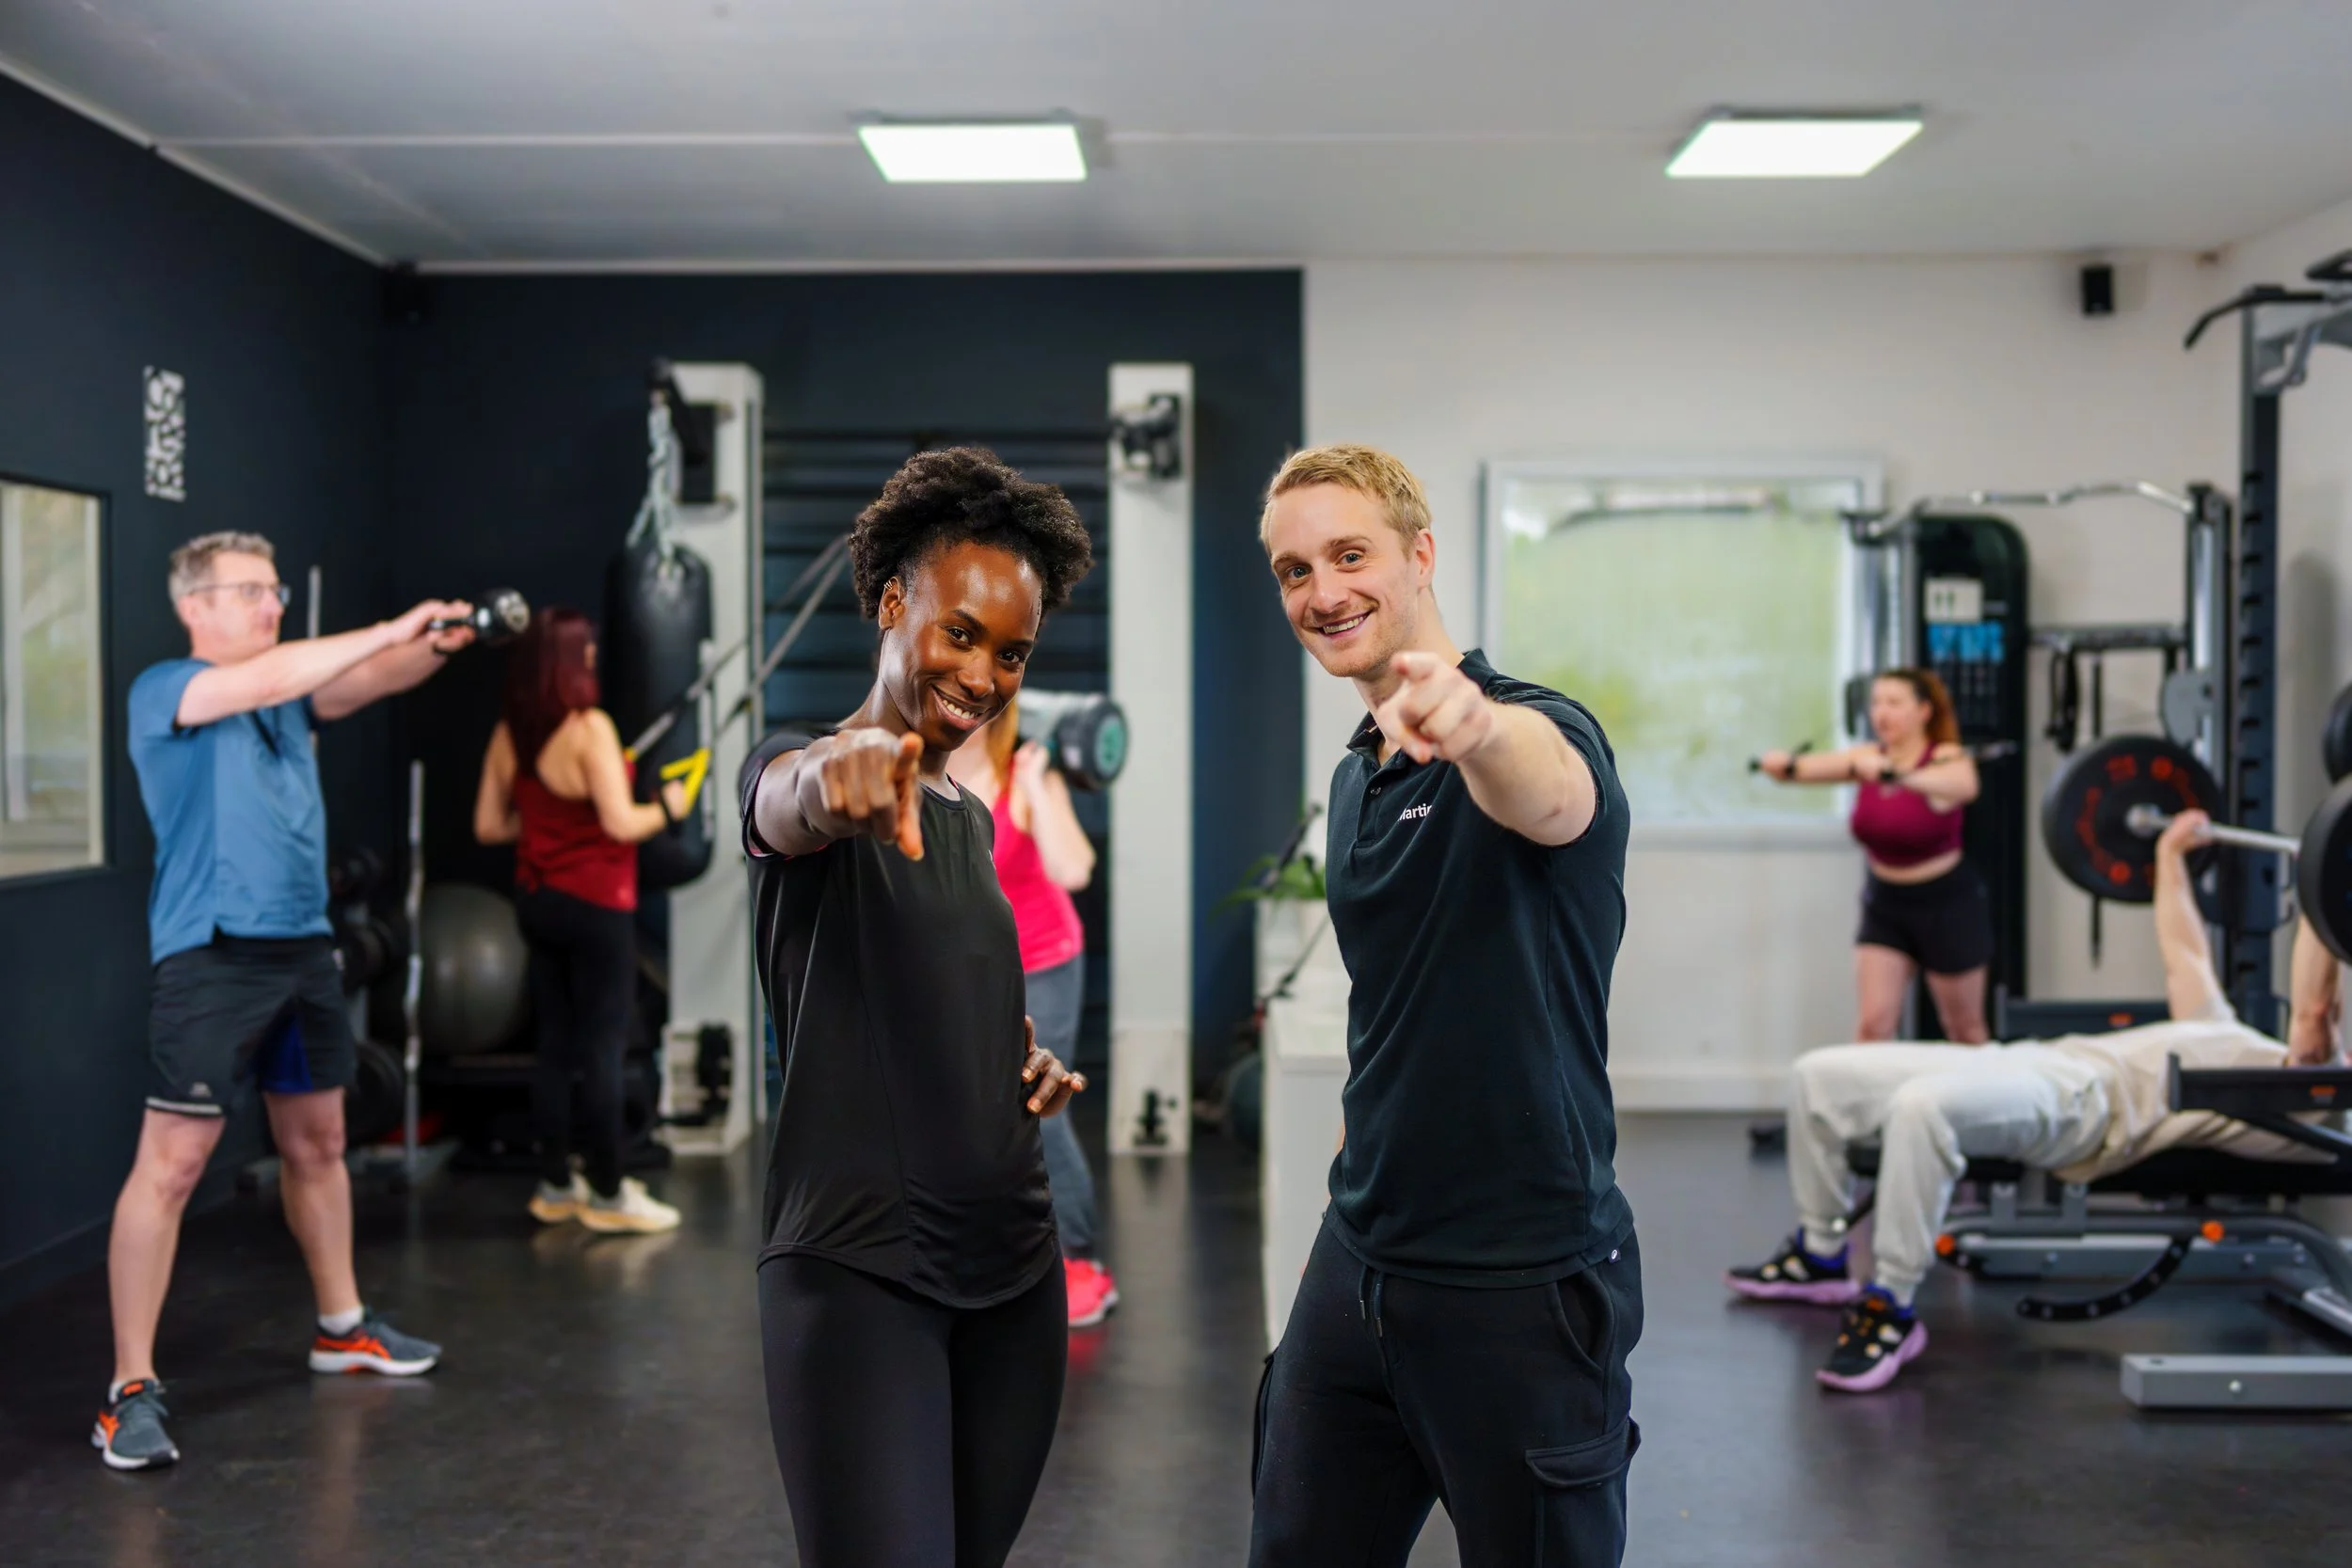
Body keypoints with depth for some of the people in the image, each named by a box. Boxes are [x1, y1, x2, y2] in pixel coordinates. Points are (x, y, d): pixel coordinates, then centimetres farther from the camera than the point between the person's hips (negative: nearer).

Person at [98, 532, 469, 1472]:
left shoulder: (292, 695, 14)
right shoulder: (163, 690, -4)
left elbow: (361, 682, -3)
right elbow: (260, 681, -22)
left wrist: (435, 644, -24)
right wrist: (391, 630, -24)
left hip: (304, 949, 7)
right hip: (213, 956, -7)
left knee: (316, 1141, 17)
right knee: (172, 1162, -10)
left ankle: (342, 1327, 33)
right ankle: (131, 1387, -6)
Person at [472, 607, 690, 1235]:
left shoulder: (508, 735, 3)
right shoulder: (590, 728, -18)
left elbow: (489, 825, 8)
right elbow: (621, 824, -21)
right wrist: (667, 807, -3)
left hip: (537, 900, 7)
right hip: (594, 906, -7)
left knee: (555, 1046, 14)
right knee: (603, 1049, 1)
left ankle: (556, 1186, 21)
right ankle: (607, 1194, 8)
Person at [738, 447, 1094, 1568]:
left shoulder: (969, 820, 15)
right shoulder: (805, 777, -8)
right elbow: (788, 804, -33)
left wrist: (1027, 1061, 6)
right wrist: (839, 766, -57)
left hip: (1013, 1267, 7)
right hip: (858, 1271, -7)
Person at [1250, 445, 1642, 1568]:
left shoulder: (1537, 733, -14)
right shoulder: (1354, 777, 10)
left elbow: (1546, 789, -40)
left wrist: (1478, 722, -62)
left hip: (1526, 1278, -7)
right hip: (1359, 1263, 7)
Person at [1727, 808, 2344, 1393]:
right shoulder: (2230, 1039, 32)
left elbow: (2311, 1009, -11)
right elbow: (2186, 956, 43)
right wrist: (2169, 853, 48)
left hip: (2081, 1104, -10)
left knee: (1922, 1105, -42)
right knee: (1817, 1076, 5)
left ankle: (1893, 1309, -29)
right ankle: (1820, 1256, 18)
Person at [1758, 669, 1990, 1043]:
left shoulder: (1947, 759, -18)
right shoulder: (1868, 757, -4)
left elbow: (1963, 786, -42)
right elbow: (1822, 765, -21)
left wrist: (1897, 775, -61)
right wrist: (1786, 765, -46)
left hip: (1948, 904, -3)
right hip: (1884, 904, 3)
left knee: (1965, 1028, 11)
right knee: (1874, 1022, -9)